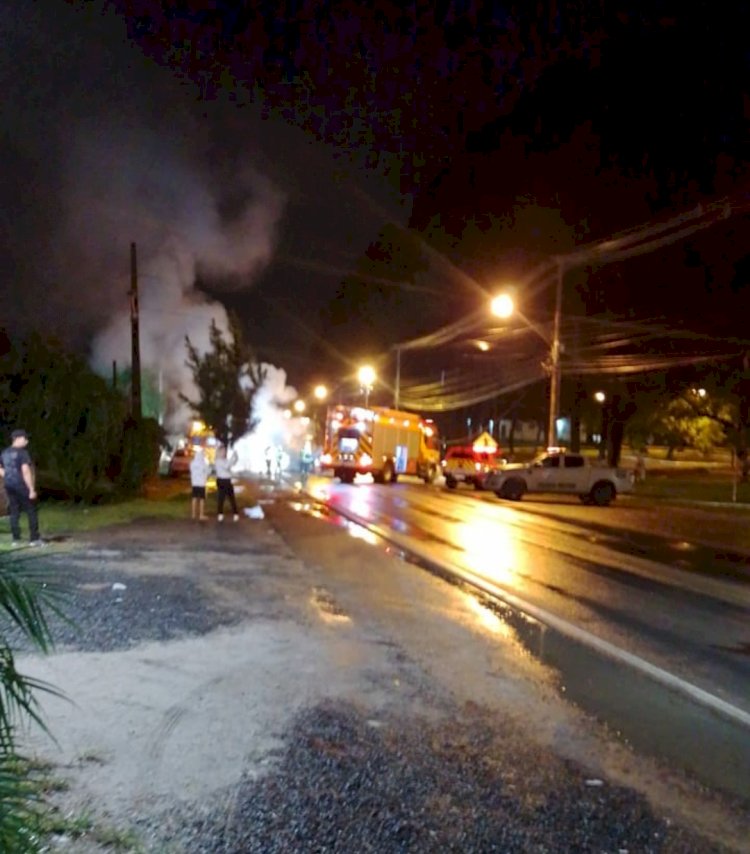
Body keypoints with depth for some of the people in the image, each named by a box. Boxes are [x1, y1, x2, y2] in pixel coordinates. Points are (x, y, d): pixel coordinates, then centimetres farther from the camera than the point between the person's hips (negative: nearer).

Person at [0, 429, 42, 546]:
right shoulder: (22, 452, -14)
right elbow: (26, 471, -20)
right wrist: (32, 489, -18)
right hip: (22, 486, -7)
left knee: (14, 512, 10)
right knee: (31, 512, 1)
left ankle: (16, 539, 11)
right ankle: (35, 539, 2)